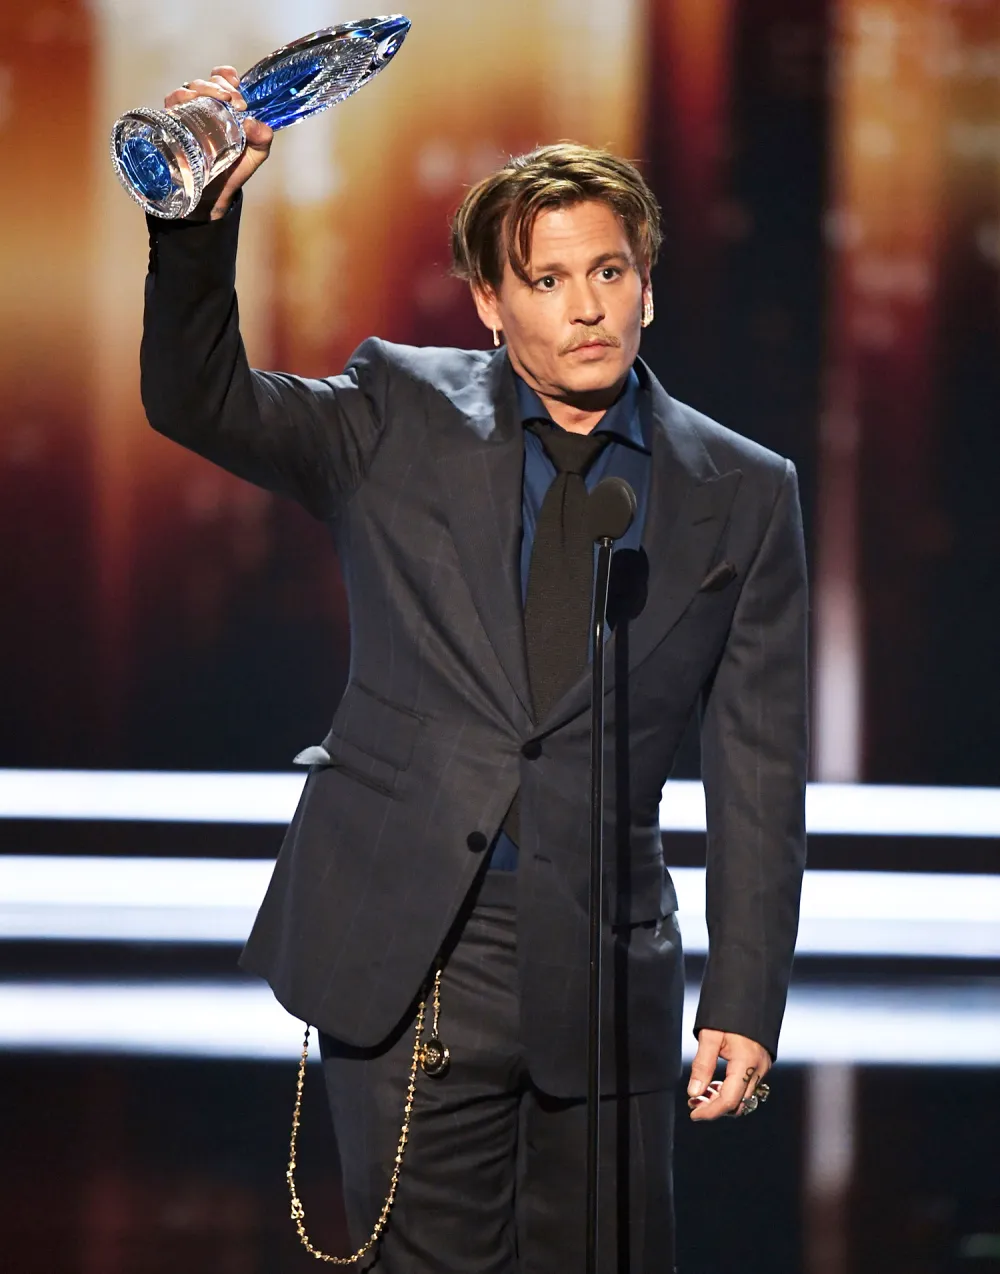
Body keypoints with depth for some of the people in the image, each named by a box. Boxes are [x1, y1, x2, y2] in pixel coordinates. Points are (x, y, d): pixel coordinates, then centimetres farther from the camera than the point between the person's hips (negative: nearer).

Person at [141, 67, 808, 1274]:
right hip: (402, 956, 0)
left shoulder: (741, 495, 4)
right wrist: (200, 222, -21)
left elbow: (756, 771, 5)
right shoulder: (400, 416, 5)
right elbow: (198, 399, -4)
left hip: (603, 973, 1)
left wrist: (744, 1002, 0)